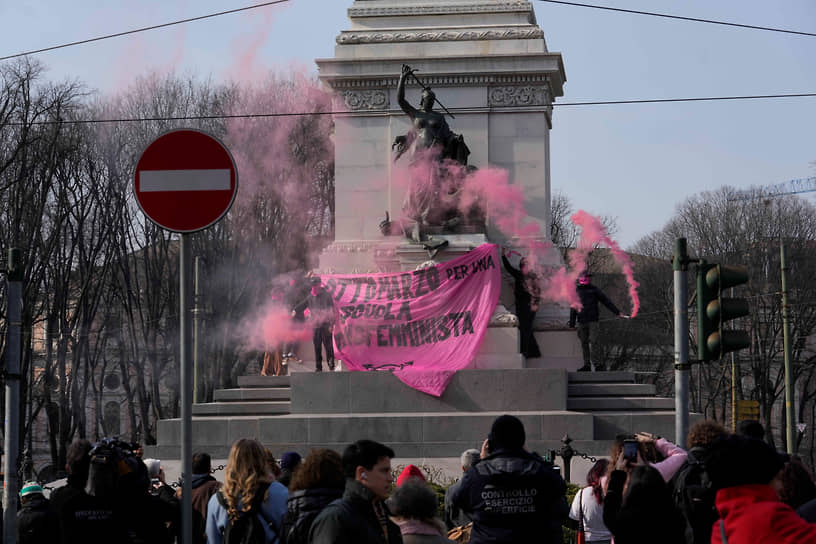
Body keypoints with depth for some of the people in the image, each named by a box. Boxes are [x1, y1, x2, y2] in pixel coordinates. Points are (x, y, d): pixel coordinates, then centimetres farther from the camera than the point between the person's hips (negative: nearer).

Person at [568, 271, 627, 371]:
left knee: (593, 341, -11)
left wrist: (617, 312, 5)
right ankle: (587, 364, 9)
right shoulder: (576, 291, 12)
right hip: (581, 321, 3)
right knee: (584, 343, 4)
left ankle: (594, 362, -11)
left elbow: (606, 301, 8)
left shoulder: (594, 290, 6)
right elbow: (573, 308, 15)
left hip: (592, 321, -3)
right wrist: (572, 324, 11)